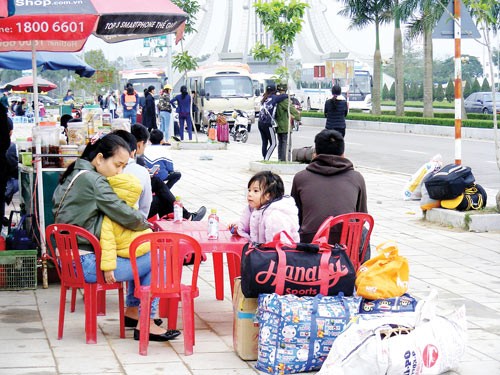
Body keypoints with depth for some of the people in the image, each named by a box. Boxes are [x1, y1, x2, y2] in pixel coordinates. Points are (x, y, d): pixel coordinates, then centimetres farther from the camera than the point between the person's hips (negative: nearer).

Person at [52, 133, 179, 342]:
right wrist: (146, 223, 0)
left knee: (140, 254, 23)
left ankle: (132, 311, 30)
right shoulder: (93, 180, -17)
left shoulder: (73, 175, 13)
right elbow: (128, 217, -22)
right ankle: (146, 323, 1)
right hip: (86, 263, -11)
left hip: (68, 258, 11)